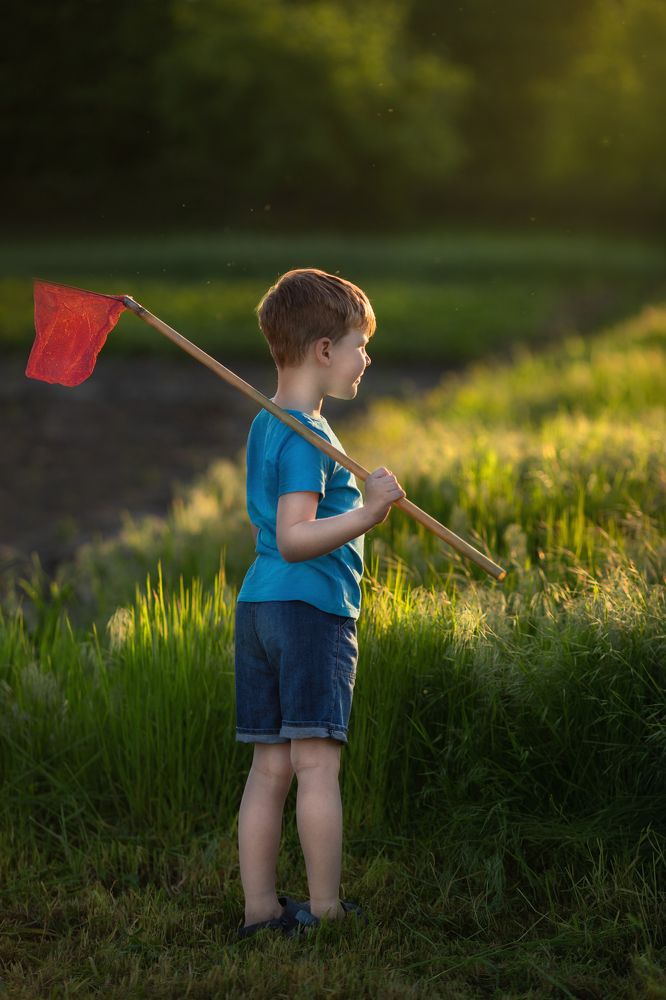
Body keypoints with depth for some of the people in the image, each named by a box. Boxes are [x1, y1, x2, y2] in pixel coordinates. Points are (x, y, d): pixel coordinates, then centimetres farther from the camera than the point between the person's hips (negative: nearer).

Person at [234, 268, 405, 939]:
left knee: (270, 765, 7)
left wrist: (358, 511, 32)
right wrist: (365, 515, -33)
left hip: (256, 604, 9)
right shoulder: (307, 436, -12)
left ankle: (260, 907, 8)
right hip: (312, 607, -9)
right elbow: (294, 538, -23)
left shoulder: (263, 427, 18)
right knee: (317, 760, -6)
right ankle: (325, 909, -2)